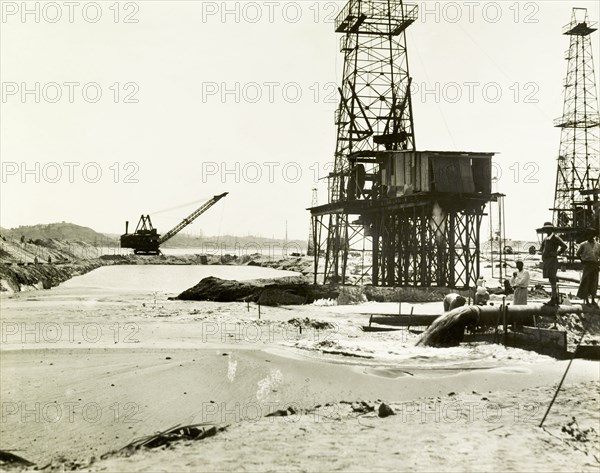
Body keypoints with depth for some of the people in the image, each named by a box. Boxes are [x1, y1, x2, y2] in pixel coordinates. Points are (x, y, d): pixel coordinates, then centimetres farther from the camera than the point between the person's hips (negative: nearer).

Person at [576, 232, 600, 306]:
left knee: (594, 283, 7)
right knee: (586, 281, -2)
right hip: (587, 264, -3)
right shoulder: (583, 245, 2)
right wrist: (582, 261, -4)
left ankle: (593, 300, 15)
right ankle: (586, 300, 4)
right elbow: (578, 254, 7)